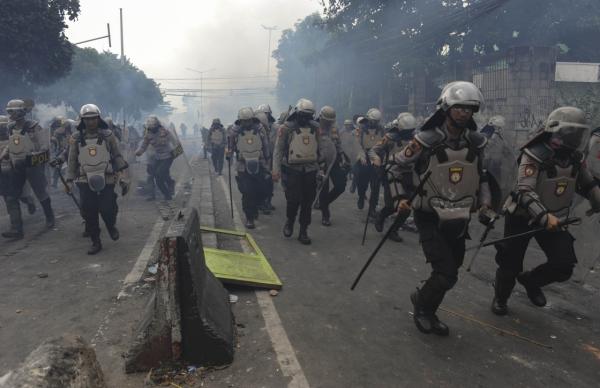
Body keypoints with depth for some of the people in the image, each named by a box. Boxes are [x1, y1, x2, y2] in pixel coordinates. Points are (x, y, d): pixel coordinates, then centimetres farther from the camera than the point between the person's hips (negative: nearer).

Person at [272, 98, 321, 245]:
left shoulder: (315, 128, 6)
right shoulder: (286, 128, -5)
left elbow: (320, 148, 12)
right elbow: (278, 150, -4)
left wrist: (320, 168, 11)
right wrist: (276, 170, -11)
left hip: (310, 170, 3)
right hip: (292, 170, -3)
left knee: (307, 201, 5)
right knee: (293, 199, -9)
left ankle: (303, 232, 17)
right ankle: (289, 222, 21)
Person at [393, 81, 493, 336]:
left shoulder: (476, 142, 2)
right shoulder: (426, 140, -15)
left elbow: (480, 176, 18)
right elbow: (397, 166, -4)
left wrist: (485, 203, 6)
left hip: (459, 220, 6)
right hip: (430, 219, -5)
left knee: (449, 272, 15)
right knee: (446, 274, -12)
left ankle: (427, 312, 38)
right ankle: (422, 302, 19)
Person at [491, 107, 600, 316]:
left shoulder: (576, 158, -2)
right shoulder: (535, 155, -22)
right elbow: (524, 191, -31)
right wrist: (544, 217, -41)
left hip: (554, 220, 6)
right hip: (522, 217, -5)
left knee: (564, 266, -6)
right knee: (511, 264, 4)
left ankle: (530, 280, 25)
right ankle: (500, 299, 32)